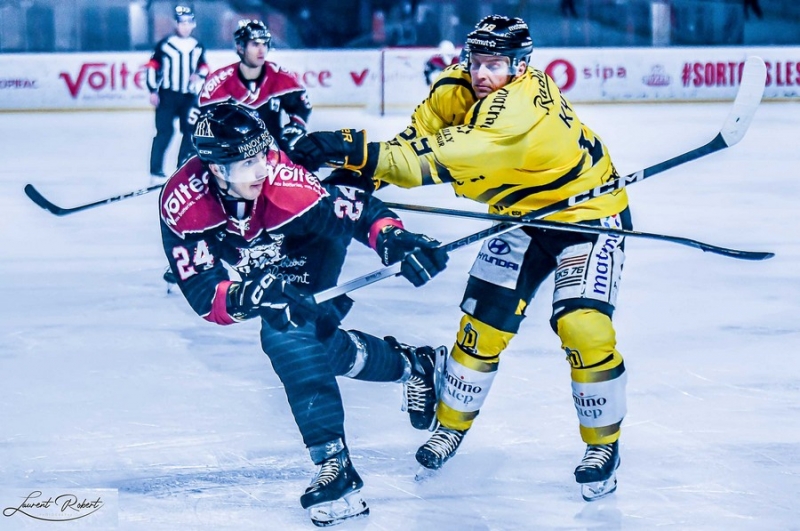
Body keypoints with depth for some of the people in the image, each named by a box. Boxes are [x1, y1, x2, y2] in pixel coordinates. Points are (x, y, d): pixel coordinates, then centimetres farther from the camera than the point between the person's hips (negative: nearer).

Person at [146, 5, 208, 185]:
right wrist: (153, 90, -8)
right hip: (167, 95, -5)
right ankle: (156, 172, -8)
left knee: (191, 132, 6)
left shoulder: (197, 47, 9)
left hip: (189, 96, 5)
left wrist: (199, 75, -4)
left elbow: (203, 66, 19)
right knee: (164, 132, -10)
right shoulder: (164, 45, -4)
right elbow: (153, 67, -3)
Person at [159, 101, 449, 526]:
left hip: (309, 253, -3)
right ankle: (414, 366, 21)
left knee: (288, 334, -25)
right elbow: (203, 294, -39)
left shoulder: (282, 179, -40)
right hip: (255, 269, 3)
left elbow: (355, 209, -33)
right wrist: (251, 296, -58)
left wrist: (393, 240, -52)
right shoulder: (181, 200, -35)